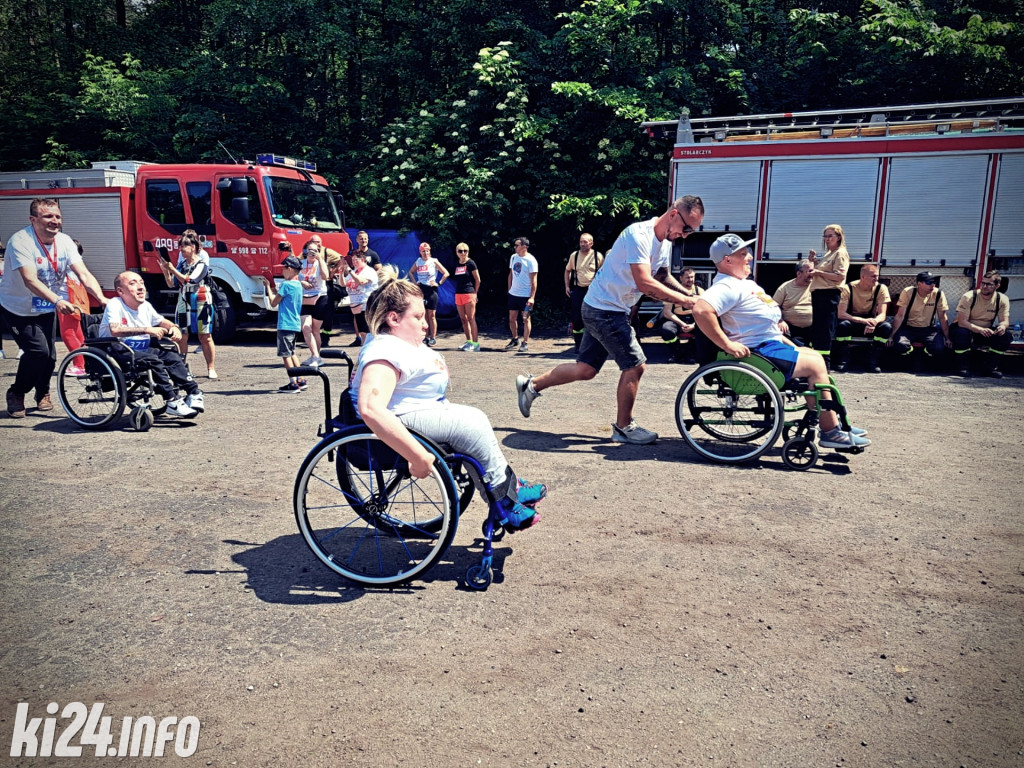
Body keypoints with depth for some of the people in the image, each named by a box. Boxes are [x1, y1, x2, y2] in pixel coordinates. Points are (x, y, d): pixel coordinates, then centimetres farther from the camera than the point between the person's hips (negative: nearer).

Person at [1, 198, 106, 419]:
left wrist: (102, 298, -32)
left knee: (50, 355, 2)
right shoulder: (20, 241, -24)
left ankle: (42, 393, 32)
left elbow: (84, 274, -16)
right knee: (38, 351, -19)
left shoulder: (64, 241, -8)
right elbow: (30, 280, -36)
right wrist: (58, 301, -51)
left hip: (46, 309, 5)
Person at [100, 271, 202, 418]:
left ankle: (194, 394, -13)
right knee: (153, 360, -30)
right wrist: (147, 330, -33)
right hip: (117, 352, -8)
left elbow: (163, 322, 24)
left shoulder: (146, 306, 8)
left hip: (141, 350, 8)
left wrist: (174, 328, 0)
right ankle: (173, 402, -28)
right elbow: (115, 330, -32)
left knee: (173, 357, -12)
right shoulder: (114, 304, -15)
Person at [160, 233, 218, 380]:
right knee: (181, 337, 3)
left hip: (201, 305, -6)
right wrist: (166, 272, -5)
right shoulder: (182, 264, 11)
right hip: (183, 305, 6)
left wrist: (173, 269, -16)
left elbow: (189, 280, -19)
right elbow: (171, 284, 10)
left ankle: (211, 369, 3)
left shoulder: (202, 265, -7)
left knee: (205, 337, -2)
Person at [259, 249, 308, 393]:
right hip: (295, 325, 9)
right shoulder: (298, 285, 12)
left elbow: (274, 302, -9)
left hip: (286, 325, -9)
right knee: (291, 353, 19)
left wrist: (268, 287, 1)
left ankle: (293, 384, -4)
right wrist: (273, 287, 14)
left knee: (285, 354, -4)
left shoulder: (286, 285, -15)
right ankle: (301, 380, 20)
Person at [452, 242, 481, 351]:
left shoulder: (470, 263, -4)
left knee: (471, 319, -9)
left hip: (469, 294, -7)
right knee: (463, 319, 9)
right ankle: (469, 341, 17)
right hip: (458, 294, 7)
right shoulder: (457, 265, 14)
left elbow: (477, 280, -4)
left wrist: (475, 293, -1)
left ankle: (476, 343, -9)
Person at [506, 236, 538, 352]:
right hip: (513, 294, 6)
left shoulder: (530, 260, -11)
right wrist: (509, 289, 13)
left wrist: (532, 297, -18)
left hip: (525, 295, -6)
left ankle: (525, 343, 8)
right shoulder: (513, 257, 7)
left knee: (526, 318, 1)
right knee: (512, 318, 10)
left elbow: (533, 280, -13)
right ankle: (515, 339, 27)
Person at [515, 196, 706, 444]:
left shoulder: (665, 241, 8)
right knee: (635, 365, -7)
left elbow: (662, 277, 21)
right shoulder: (639, 235, -22)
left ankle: (531, 384, 26)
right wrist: (684, 301, -29)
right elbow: (645, 283, -30)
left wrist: (690, 295, 5)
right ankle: (623, 428, 8)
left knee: (585, 369, 12)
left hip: (607, 311, 10)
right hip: (605, 309, -9)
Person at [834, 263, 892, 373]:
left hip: (871, 320, 2)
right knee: (843, 324, -36)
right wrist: (863, 320, -39)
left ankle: (872, 361, -14)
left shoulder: (881, 288, -9)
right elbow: (841, 314, -25)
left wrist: (874, 322, -40)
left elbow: (882, 314, -15)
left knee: (887, 326, -29)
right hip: (853, 320, -2)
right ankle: (843, 360, -16)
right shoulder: (848, 288, -15)